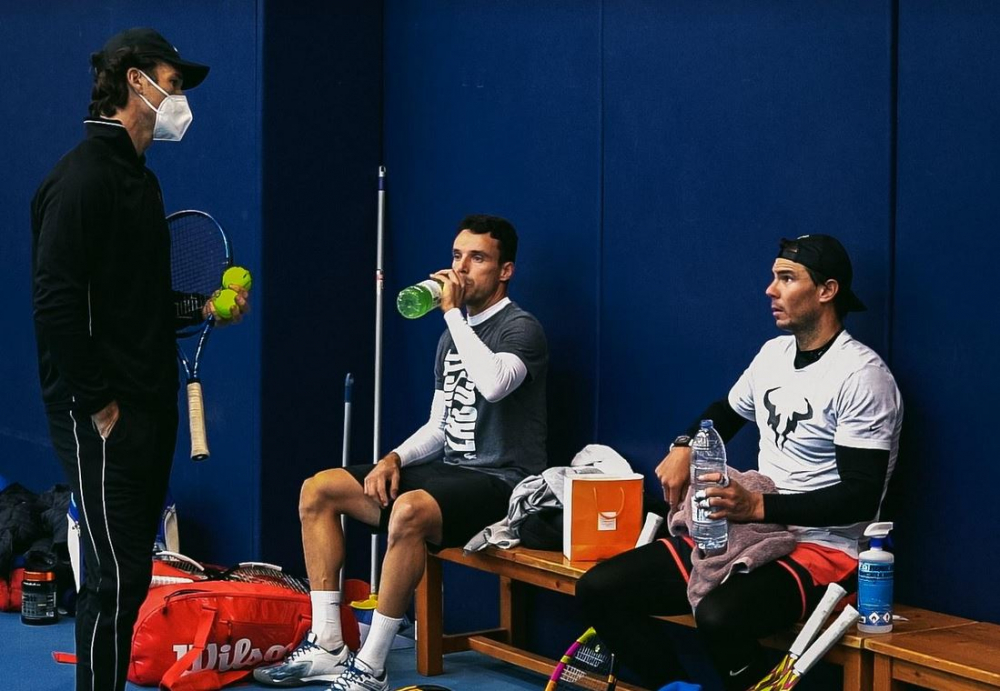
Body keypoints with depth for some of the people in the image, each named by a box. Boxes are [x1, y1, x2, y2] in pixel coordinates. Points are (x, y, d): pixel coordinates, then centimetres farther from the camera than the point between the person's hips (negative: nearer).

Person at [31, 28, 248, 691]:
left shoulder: (141, 180, 17)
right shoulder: (83, 176, -12)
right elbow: (57, 304, -19)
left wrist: (204, 309, 12)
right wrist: (97, 402, -18)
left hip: (150, 409, 9)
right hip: (102, 417, -9)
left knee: (129, 575, 12)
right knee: (116, 577, -6)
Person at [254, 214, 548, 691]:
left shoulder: (521, 329, -7)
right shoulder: (454, 334, 18)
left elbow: (493, 383, -31)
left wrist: (452, 311, -21)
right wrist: (395, 459, 1)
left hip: (498, 482, -9)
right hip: (449, 472, 9)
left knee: (410, 512, -38)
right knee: (318, 490, 0)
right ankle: (326, 648, -4)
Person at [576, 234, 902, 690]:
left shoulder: (861, 375, -14)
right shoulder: (774, 353, 11)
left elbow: (861, 496, -20)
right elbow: (726, 412, 30)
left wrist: (758, 507, -27)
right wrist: (685, 447, 7)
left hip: (822, 550, -8)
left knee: (719, 617, -39)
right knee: (600, 588, -6)